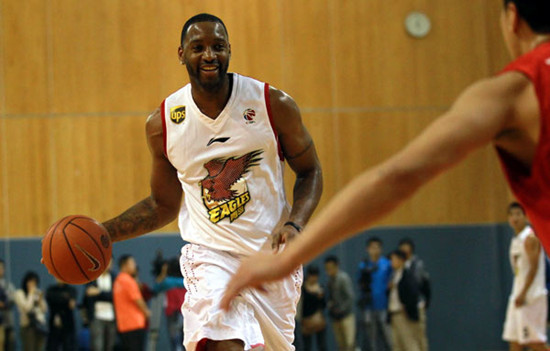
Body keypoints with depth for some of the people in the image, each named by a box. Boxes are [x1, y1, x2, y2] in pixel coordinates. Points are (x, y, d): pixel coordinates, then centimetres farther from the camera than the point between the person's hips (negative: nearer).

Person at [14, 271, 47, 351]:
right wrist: (31, 294, -6)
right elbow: (27, 307, -13)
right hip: (28, 326, -5)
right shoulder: (19, 293, -1)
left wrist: (41, 299, -4)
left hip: (40, 326, 5)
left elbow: (44, 309, 12)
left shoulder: (38, 293, 15)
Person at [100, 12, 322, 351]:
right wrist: (103, 233, -2)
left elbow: (310, 172, 5)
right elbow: (163, 205, 11)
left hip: (272, 254, 2)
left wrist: (295, 224, -14)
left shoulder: (274, 105, -6)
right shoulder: (163, 123, -2)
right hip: (210, 255, -1)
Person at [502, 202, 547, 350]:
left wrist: (523, 294, -22)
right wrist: (517, 294, 19)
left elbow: (534, 267, -17)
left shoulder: (530, 238, -10)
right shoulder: (516, 240, 18)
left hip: (531, 295, -9)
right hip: (518, 295, 9)